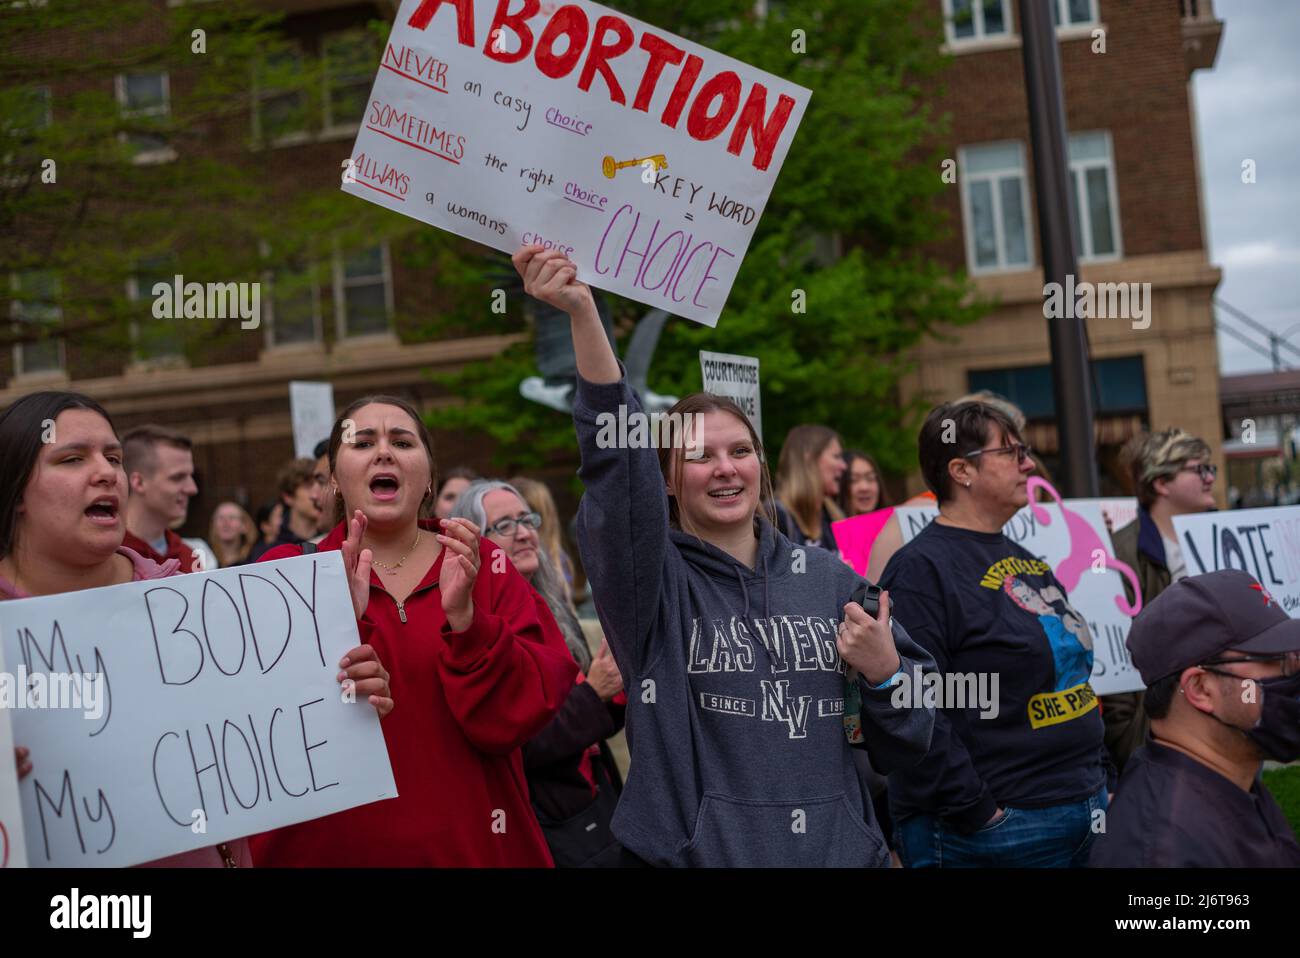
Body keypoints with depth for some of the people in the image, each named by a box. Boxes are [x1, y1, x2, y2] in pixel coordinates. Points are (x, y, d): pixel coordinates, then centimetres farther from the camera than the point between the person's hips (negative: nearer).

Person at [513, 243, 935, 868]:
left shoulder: (830, 579, 3)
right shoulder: (654, 586, -6)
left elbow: (906, 747, 8)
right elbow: (618, 452, -24)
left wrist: (885, 673, -12)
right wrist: (583, 314, -35)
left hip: (842, 849, 3)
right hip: (693, 851, -3)